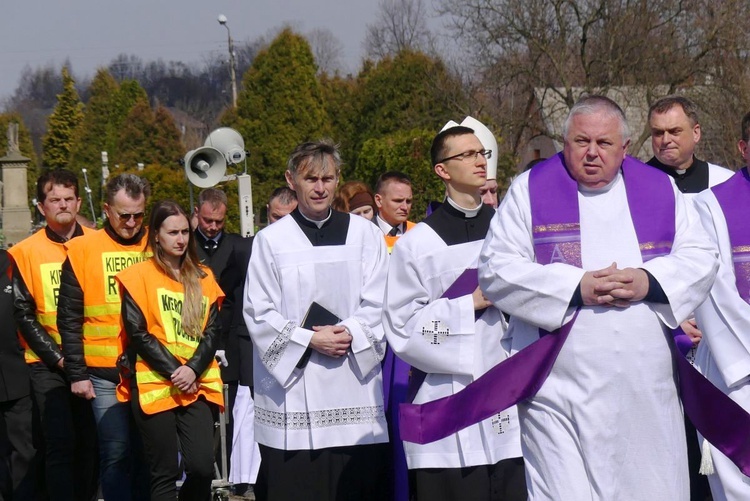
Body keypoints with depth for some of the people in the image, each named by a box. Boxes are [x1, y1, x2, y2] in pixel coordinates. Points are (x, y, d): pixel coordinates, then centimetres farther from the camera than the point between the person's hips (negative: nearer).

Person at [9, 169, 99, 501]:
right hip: (48, 366, -2)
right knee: (61, 442, -10)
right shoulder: (26, 253, 2)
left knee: (90, 443, 4)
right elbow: (24, 314, 0)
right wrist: (58, 357, -9)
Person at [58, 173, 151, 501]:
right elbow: (69, 317, 2)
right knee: (116, 452, -4)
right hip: (104, 374, -2)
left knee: (147, 451, 6)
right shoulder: (83, 250, 2)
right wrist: (77, 373, -3)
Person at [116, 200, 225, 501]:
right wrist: (173, 372, -13)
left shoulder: (203, 279, 14)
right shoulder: (138, 276, 2)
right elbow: (138, 332, -6)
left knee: (202, 466, -11)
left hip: (198, 385, 3)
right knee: (165, 473, -2)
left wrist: (193, 369, -11)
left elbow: (212, 331, 6)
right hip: (155, 385, -3)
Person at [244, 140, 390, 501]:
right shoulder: (271, 240, 5)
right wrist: (308, 340, -11)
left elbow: (379, 303, 5)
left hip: (355, 387, 1)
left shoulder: (364, 234, 10)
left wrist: (350, 333, -13)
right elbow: (259, 313, 0)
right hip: (292, 384, -1)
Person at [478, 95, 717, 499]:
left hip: (646, 386, 3)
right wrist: (575, 287, -13)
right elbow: (495, 269, -3)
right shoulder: (530, 190, 5)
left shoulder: (660, 189, 12)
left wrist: (649, 281, -11)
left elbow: (701, 258, 9)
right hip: (562, 387, -3)